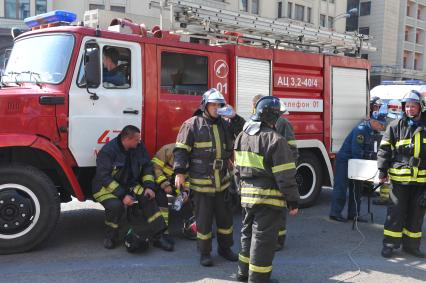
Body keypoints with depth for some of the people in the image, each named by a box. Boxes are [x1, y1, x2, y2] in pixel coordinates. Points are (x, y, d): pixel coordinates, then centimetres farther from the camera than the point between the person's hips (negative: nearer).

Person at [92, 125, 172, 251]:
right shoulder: (107, 151, -22)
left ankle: (157, 237, -10)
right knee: (115, 205, -33)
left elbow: (147, 166, 4)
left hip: (129, 185, 5)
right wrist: (122, 195, -30)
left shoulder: (139, 147, -5)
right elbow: (104, 177, -24)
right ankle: (110, 237, -5)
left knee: (148, 198, -18)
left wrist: (149, 186, -11)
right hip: (106, 187, -5)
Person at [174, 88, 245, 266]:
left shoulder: (225, 123, 7)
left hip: (222, 182, 5)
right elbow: (181, 149, -9)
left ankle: (225, 248, 34)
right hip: (201, 183, -5)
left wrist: (234, 118, -9)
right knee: (204, 219, 6)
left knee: (225, 217, 16)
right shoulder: (193, 124, -7)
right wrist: (180, 172, -16)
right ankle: (205, 253, 22)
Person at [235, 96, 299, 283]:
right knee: (263, 239, 3)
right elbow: (286, 176, -17)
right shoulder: (275, 140, -17)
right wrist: (293, 201, -9)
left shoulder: (242, 136, 7)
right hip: (268, 198, -8)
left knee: (248, 233, 21)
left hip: (247, 196, 8)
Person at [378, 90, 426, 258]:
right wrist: (382, 172, -3)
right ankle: (390, 244, 13)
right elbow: (384, 150, 1)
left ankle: (411, 245, 24)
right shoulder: (396, 126, 0)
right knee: (396, 212, 2)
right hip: (399, 179, -2)